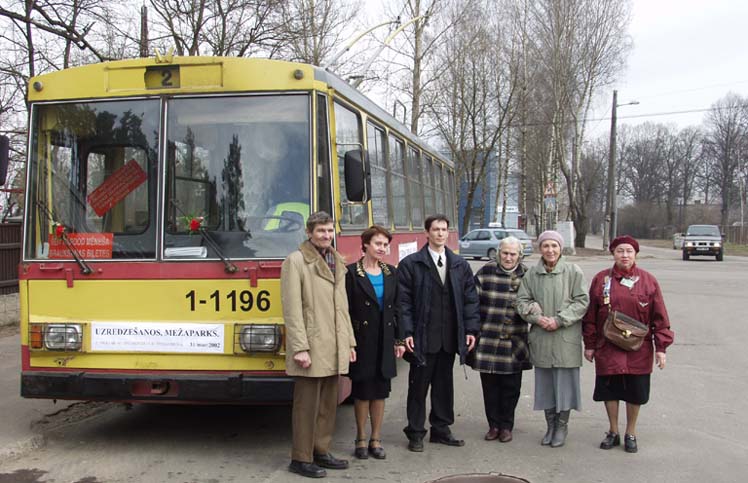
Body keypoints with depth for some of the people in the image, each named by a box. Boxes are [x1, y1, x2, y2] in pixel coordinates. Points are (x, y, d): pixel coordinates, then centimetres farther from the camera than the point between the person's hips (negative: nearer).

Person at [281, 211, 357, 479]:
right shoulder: (295, 261, -9)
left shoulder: (337, 262, 15)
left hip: (334, 349, 8)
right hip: (311, 348, -7)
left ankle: (321, 451, 26)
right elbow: (292, 308, -14)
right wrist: (299, 348, -19)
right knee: (307, 405, 0)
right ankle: (301, 459, 11)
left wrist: (349, 342, 15)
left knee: (328, 404, 14)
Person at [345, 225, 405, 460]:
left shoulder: (391, 273, 8)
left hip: (384, 341, 4)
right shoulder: (352, 273, -7)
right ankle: (361, 439, 17)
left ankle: (376, 439, 19)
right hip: (362, 340, -4)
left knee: (380, 390, 9)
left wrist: (398, 339, 6)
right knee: (362, 390, 4)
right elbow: (345, 310, -8)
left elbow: (396, 308, 11)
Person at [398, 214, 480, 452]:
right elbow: (403, 300, -6)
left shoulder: (460, 265, 10)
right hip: (422, 338, -4)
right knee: (418, 386, 5)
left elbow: (470, 298, 10)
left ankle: (441, 429, 26)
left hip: (449, 338, 4)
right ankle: (415, 433, 16)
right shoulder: (411, 264, -3)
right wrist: (406, 332, -12)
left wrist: (471, 329, 2)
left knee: (444, 385, 13)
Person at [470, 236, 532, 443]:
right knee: (489, 385, 8)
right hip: (488, 340, -1)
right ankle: (493, 425, 23)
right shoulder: (486, 272, -3)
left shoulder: (527, 275, 2)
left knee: (511, 386, 7)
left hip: (514, 343, 1)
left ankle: (506, 426, 23)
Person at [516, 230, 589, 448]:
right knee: (545, 383, 11)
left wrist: (559, 320, -14)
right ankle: (550, 426, 25)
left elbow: (582, 301, -6)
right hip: (540, 338, 3)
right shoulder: (531, 274, 4)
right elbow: (522, 301, 5)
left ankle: (562, 426, 19)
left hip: (566, 339, -3)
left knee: (564, 381, 3)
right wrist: (537, 317, -12)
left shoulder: (573, 272, -4)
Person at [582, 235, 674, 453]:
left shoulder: (648, 281, -2)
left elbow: (659, 317, -1)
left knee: (635, 394, 8)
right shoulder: (601, 279, -1)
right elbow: (591, 316, 3)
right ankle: (613, 432, 27)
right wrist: (589, 345, 3)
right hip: (608, 349, 1)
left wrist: (661, 347, -4)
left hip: (638, 351, 0)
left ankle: (630, 434, 26)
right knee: (610, 391, 9)